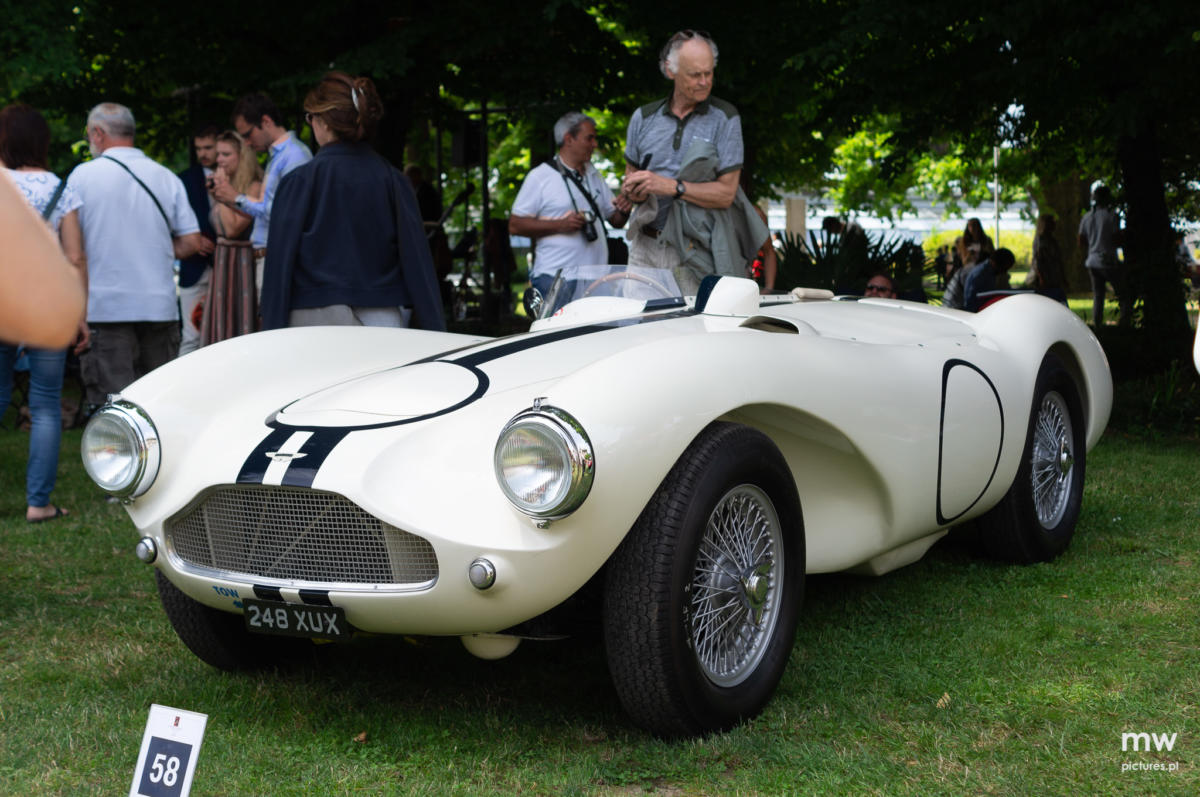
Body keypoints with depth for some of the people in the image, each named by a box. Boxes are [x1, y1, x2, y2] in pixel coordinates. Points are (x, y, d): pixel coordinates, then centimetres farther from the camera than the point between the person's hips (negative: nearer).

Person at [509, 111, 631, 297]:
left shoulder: (594, 175, 19)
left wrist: (624, 211, -1)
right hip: (554, 280, -5)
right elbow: (515, 225, -6)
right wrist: (560, 225, -15)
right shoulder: (540, 176, -1)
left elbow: (616, 221, 23)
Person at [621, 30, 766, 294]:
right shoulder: (643, 117, 11)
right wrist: (634, 189, -2)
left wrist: (671, 186, -16)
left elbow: (726, 193, -7)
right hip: (645, 245, 3)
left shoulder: (725, 118, 0)